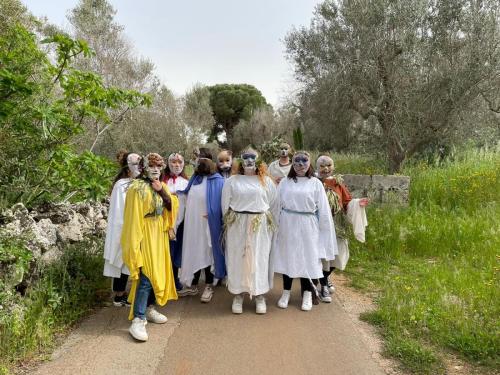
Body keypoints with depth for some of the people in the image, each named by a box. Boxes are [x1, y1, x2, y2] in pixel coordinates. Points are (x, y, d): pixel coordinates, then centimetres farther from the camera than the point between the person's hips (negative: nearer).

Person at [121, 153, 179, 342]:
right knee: (146, 276, -13)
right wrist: (137, 240, -20)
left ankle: (149, 308, 28)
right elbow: (133, 217, -15)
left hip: (159, 235, 8)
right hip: (144, 235, -8)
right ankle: (138, 320, -9)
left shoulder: (162, 186, 10)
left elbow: (172, 207, 3)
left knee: (157, 272, 14)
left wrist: (162, 191, -11)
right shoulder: (137, 188, -13)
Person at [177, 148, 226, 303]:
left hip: (208, 225, -5)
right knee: (193, 252, 12)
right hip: (192, 223, 6)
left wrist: (210, 214, -17)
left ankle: (209, 287, 17)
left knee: (207, 253, 4)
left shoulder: (217, 180, -10)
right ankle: (193, 284, 25)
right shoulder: (194, 178, 9)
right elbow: (186, 197, 20)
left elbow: (221, 204, -11)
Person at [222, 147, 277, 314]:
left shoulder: (266, 181, 6)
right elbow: (225, 204, 7)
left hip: (260, 226, 0)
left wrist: (264, 217, 8)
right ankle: (238, 294, 16)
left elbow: (273, 203, 9)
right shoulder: (232, 181, 4)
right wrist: (231, 220, 7)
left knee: (259, 259, 3)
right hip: (237, 225, 0)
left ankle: (260, 295, 15)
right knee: (237, 259, 3)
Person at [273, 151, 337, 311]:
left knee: (307, 259, 6)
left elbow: (323, 209, 1)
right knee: (287, 257, 9)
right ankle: (286, 292, 24)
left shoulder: (316, 183, 0)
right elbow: (277, 206, 6)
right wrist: (276, 225, 4)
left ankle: (307, 294, 21)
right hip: (287, 226, 1)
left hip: (307, 227, -1)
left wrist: (323, 230, -1)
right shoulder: (284, 183, 3)